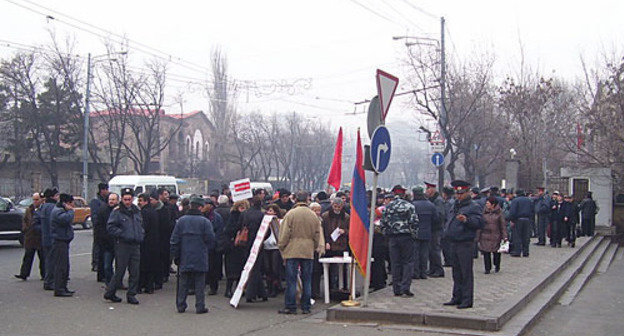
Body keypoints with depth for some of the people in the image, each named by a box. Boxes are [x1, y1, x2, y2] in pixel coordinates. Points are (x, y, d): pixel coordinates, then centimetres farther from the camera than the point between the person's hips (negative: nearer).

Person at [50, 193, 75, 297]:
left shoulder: (60, 210, 19)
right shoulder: (57, 211, -15)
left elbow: (68, 221, 20)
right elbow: (67, 219, -31)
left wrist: (70, 211, 8)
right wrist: (70, 211, -15)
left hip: (64, 241, 11)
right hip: (59, 242, -11)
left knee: (65, 266, 15)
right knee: (60, 266, -9)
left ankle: (63, 287, 23)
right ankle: (59, 290, -7)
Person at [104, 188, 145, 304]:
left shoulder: (136, 211, 14)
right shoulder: (117, 211, -5)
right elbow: (110, 227, -10)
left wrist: (141, 235, 10)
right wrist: (122, 234, -16)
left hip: (135, 245, 6)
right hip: (122, 245, -6)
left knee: (135, 272, 5)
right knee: (120, 271, -2)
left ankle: (131, 295, 13)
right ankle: (109, 293, 12)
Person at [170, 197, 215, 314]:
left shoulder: (181, 220, 2)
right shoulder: (205, 221, -7)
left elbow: (174, 240, 3)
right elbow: (210, 239, -8)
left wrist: (175, 256, 10)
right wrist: (207, 251, 11)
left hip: (184, 259, 3)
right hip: (200, 259, -3)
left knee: (183, 282, 11)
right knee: (200, 283, 3)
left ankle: (181, 305, 14)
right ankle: (200, 307, 4)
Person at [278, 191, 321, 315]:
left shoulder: (290, 214, -7)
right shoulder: (314, 216, 5)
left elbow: (284, 234, -6)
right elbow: (317, 236, 11)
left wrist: (281, 248, 5)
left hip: (292, 251, -3)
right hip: (308, 252, 3)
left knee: (291, 280, 0)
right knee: (307, 280, 8)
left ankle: (290, 307, 2)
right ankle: (306, 307, 11)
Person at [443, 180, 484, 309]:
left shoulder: (474, 207, -7)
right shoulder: (455, 206, 17)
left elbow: (480, 222, -18)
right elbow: (449, 219, 31)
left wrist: (466, 220, -31)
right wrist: (448, 231, 17)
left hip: (466, 244, -8)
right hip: (454, 243, 8)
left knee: (466, 273, -5)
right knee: (456, 273, 13)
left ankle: (467, 300, 0)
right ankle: (457, 298, 22)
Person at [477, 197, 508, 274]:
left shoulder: (499, 212, -1)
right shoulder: (484, 212, 4)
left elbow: (503, 225, 1)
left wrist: (505, 236, -6)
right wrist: (478, 237, 4)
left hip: (496, 236, -1)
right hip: (485, 236, 1)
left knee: (496, 252, 5)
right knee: (486, 253, -1)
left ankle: (497, 266, 31)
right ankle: (487, 268, 11)